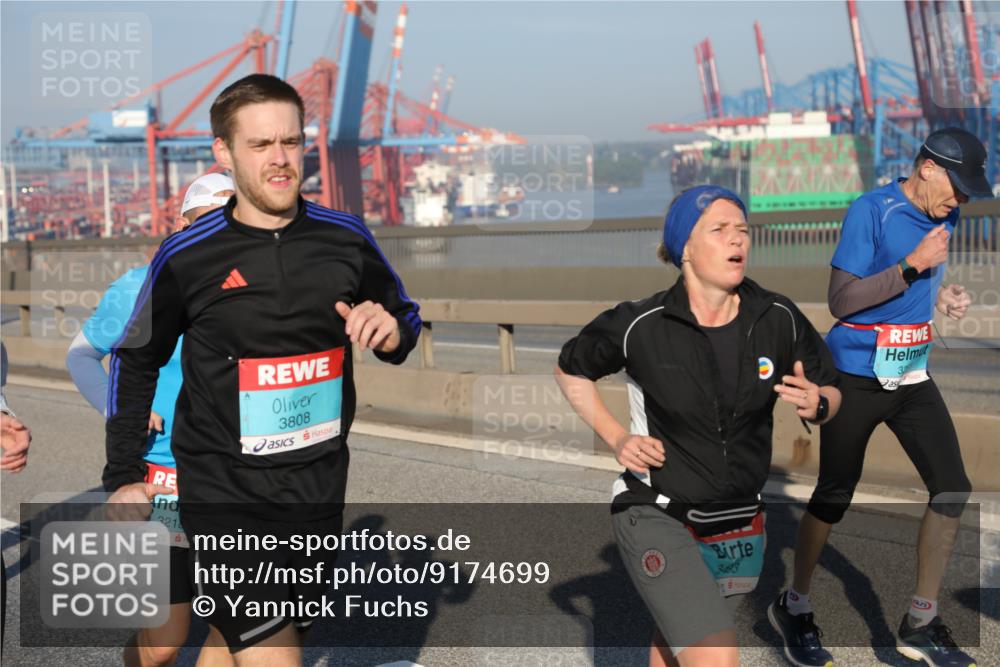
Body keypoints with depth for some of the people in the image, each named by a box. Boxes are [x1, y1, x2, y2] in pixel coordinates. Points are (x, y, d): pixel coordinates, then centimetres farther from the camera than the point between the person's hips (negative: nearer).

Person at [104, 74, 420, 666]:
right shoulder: (186, 257, -10)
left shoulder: (347, 238, -3)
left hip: (320, 487, 4)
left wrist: (393, 333, -12)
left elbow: (407, 318, 12)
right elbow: (136, 361, 5)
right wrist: (124, 475, 7)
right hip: (225, 495, -3)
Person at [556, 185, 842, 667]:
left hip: (738, 524, 5)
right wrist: (615, 437, -8)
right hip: (656, 516, -4)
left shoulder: (779, 319, -6)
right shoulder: (639, 326, -15)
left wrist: (816, 404, -16)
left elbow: (830, 393, 7)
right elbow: (570, 370, 3)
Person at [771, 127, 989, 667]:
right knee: (834, 497, 3)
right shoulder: (870, 211, -15)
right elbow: (841, 300, -19)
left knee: (952, 490, -2)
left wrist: (942, 296, 3)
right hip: (857, 376, -6)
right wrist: (914, 264, -23)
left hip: (913, 375, 7)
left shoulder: (944, 218, 7)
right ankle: (793, 608, 24)